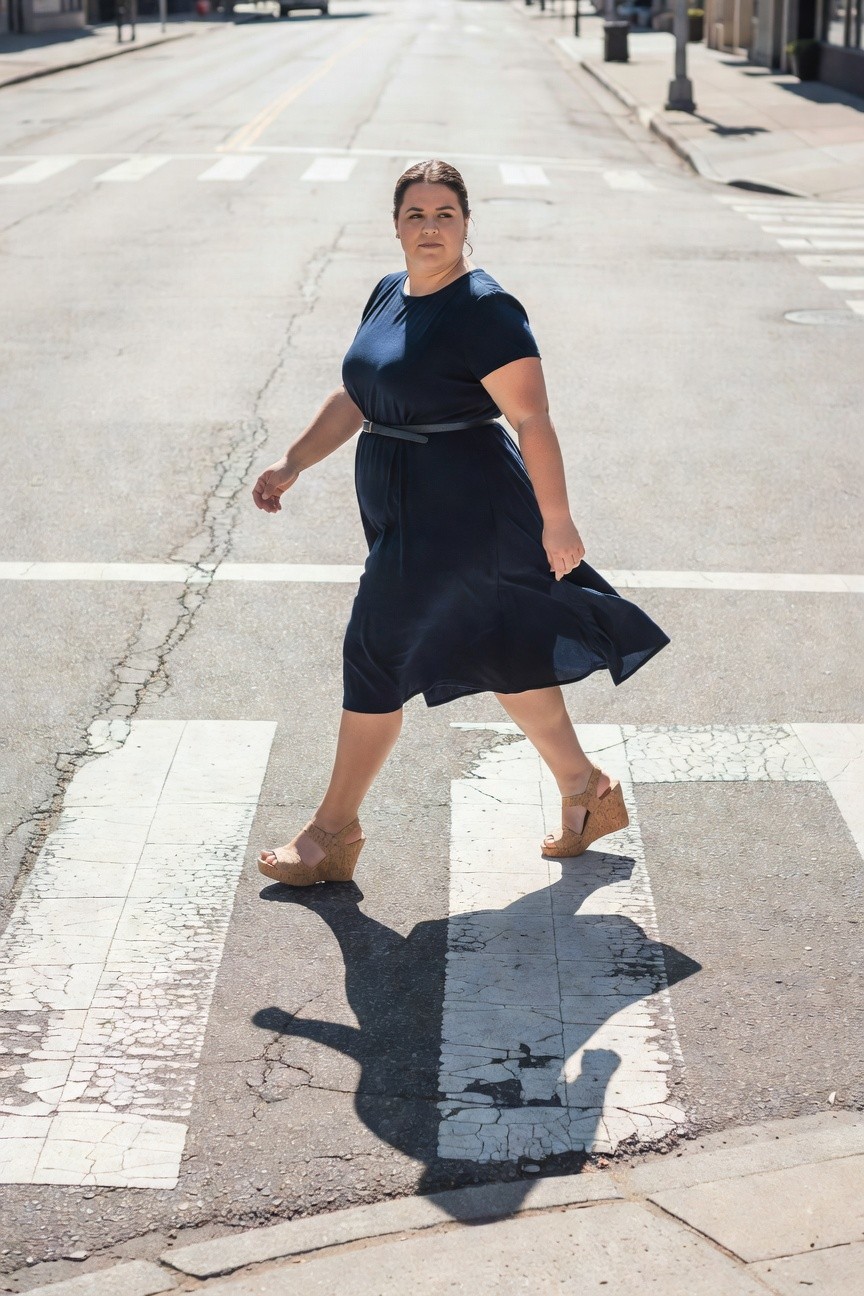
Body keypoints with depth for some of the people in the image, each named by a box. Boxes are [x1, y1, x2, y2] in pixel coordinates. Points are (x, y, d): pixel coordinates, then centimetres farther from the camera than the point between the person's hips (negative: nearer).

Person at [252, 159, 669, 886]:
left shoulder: (484, 310, -17)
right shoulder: (389, 295, 10)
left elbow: (532, 420, -18)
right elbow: (353, 399, 18)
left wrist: (556, 519, -19)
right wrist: (294, 464, 15)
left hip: (458, 511, -9)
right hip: (403, 508, 9)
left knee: (377, 654, -3)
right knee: (498, 651, 15)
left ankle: (333, 835, 10)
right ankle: (588, 794, 29)